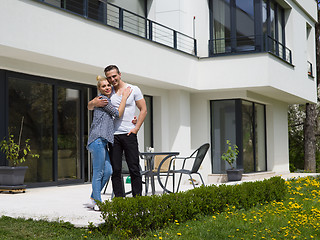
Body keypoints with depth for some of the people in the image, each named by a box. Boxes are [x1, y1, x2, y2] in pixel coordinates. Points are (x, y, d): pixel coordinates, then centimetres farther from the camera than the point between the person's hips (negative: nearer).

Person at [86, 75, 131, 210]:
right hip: (97, 139, -10)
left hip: (103, 140, 10)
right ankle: (97, 202, 1)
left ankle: (93, 199, 15)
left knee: (108, 170, 7)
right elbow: (118, 114, -8)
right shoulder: (102, 99, -6)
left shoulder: (108, 100, 23)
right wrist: (124, 97, -1)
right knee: (98, 172, -5)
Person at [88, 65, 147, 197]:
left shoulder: (133, 89, 5)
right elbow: (89, 106, 12)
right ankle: (119, 198, 7)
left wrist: (136, 128, -6)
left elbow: (143, 110, 5)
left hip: (129, 134, -3)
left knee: (134, 169, -3)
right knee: (115, 170, 1)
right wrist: (95, 103, -13)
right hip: (113, 135, 3)